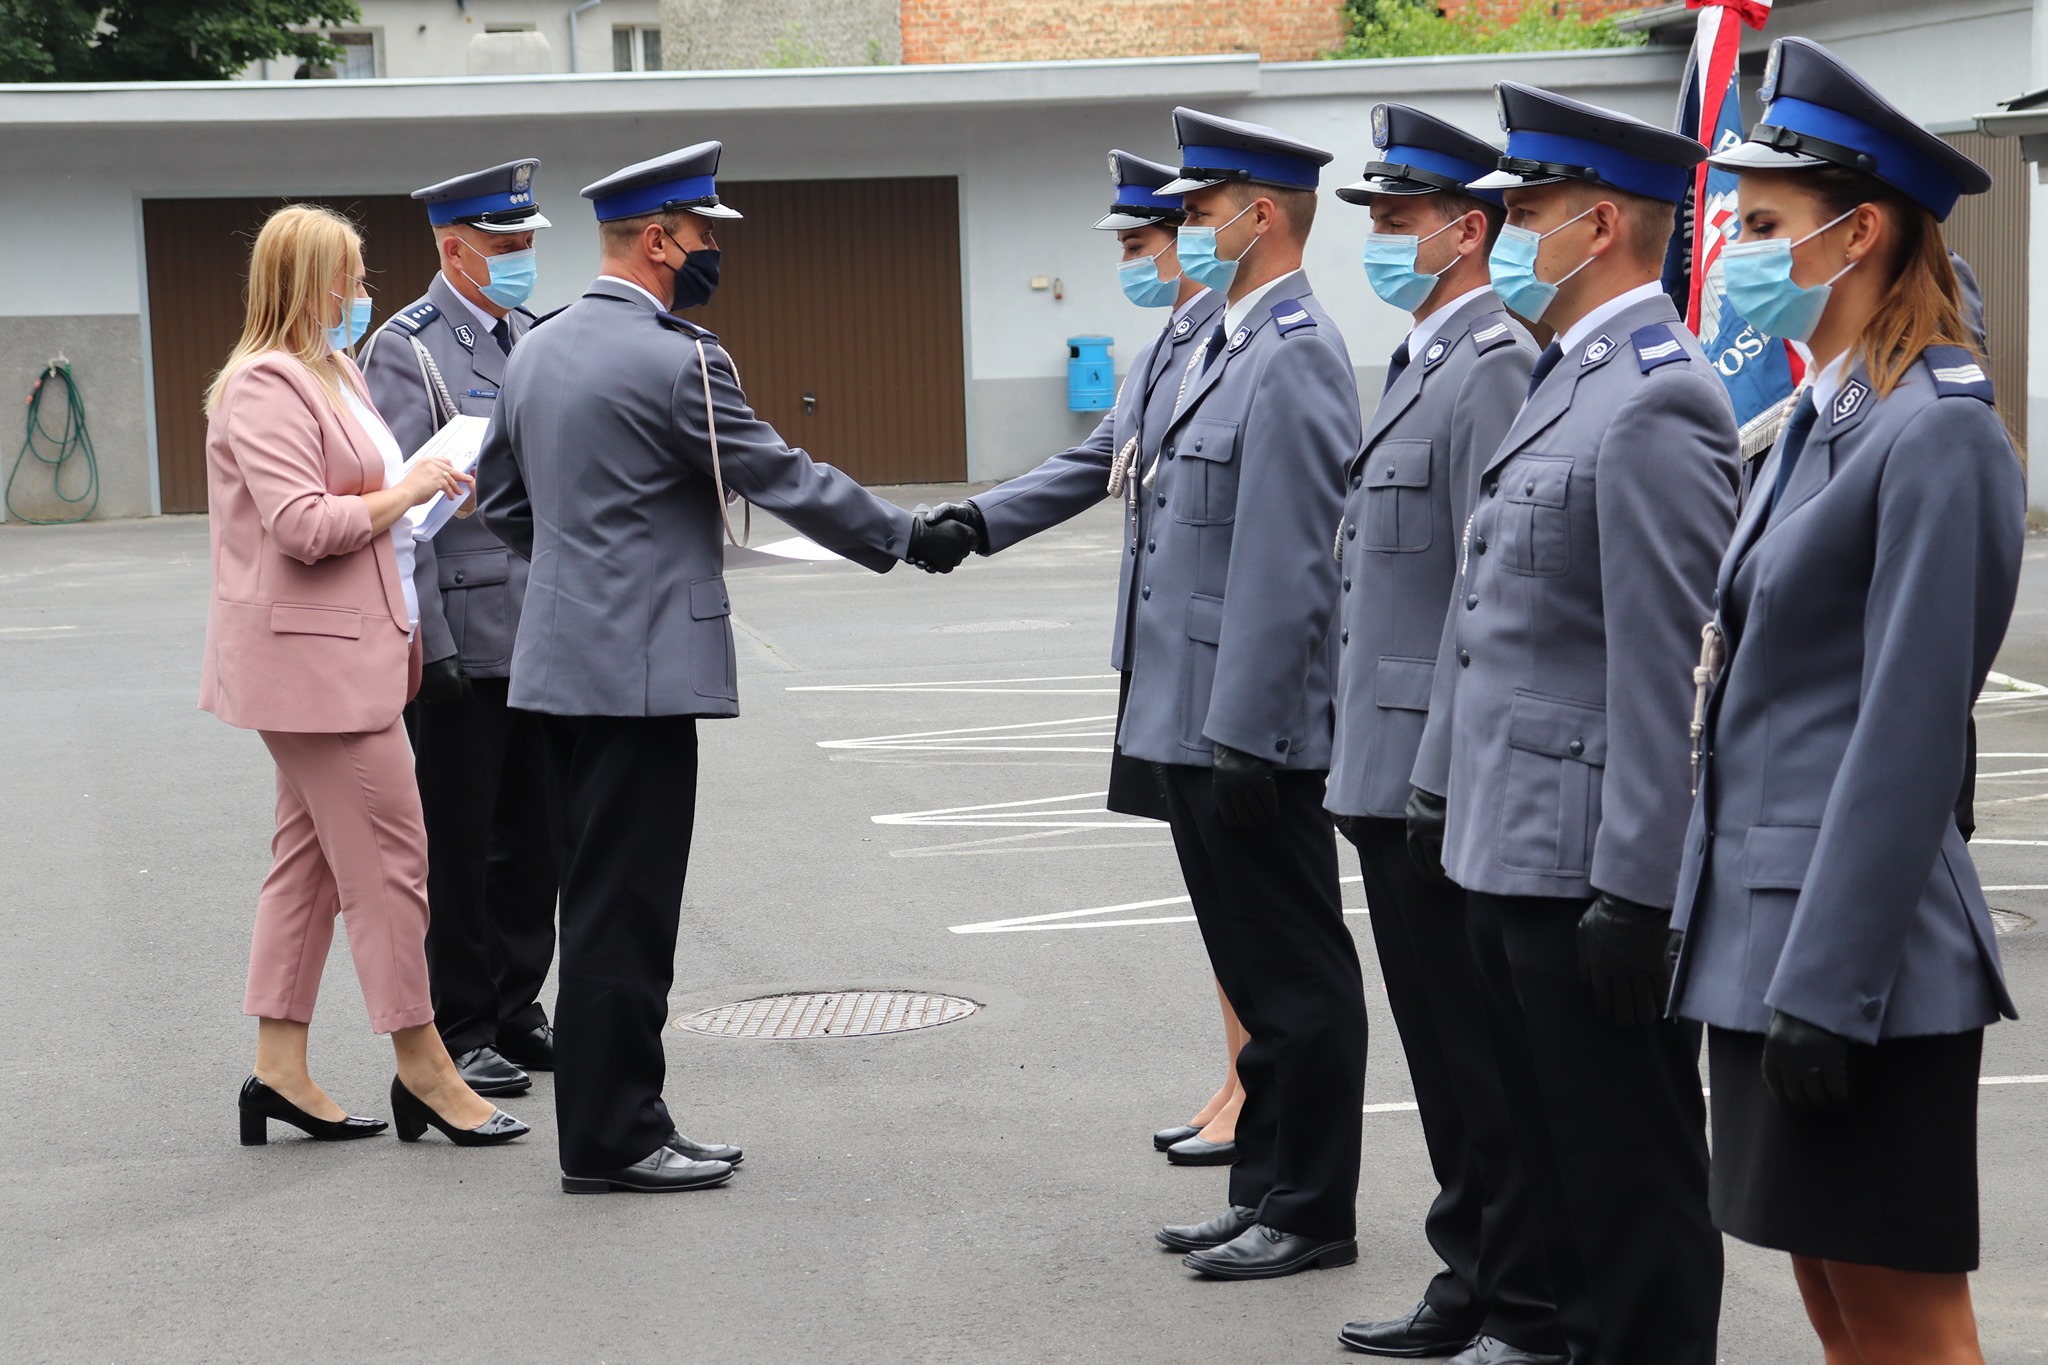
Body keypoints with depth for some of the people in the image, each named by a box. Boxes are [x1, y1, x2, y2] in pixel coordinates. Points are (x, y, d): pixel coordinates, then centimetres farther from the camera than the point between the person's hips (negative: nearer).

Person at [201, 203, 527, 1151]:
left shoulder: (331, 375, 18)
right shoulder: (268, 386, -15)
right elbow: (303, 524, -24)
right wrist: (408, 492, -13)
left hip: (346, 648, 11)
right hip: (313, 656, -11)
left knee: (311, 857, 12)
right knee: (390, 858, -6)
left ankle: (280, 1070, 16)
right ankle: (423, 1069, 2)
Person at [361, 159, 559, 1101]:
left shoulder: (531, 340, 13)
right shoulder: (406, 351, -9)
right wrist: (425, 640, -17)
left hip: (541, 635, 7)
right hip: (461, 641, -7)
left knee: (532, 836, 12)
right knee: (458, 845, 1)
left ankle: (517, 1015, 23)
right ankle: (460, 1034, 10)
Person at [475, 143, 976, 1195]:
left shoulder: (537, 349, 11)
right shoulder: (677, 361, -15)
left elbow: (500, 500, 19)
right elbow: (788, 480, -11)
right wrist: (909, 538, 1)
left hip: (562, 662, 9)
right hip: (640, 666, -9)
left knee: (599, 902, 13)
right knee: (625, 907, -3)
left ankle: (612, 1122, 19)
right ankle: (611, 1139, 3)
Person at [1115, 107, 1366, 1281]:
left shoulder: (1294, 358, -16)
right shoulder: (1228, 347, 15)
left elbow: (1288, 570, -21)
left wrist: (1242, 736, -22)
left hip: (1251, 734, -10)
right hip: (1198, 725, 10)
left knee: (1299, 981, 1)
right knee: (1260, 974, 17)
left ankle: (1313, 1214, 10)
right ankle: (1266, 1193, 26)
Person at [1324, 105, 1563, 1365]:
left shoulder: (1494, 368, -15)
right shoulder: (1422, 362, 17)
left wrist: (1447, 775, -21)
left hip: (1446, 784, -10)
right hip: (1394, 778, 10)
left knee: (1485, 1058, -2)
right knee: (1442, 1048, 17)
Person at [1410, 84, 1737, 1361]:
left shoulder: (1655, 403, -17)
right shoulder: (1567, 381, 14)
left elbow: (1670, 671, -21)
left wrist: (1635, 890, -21)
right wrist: (1448, 785, 21)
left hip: (1591, 866, -10)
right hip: (1510, 848, 10)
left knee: (1631, 1177, 1)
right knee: (1556, 1154, 18)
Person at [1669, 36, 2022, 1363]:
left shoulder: (1938, 434, -15)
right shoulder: (1822, 420, 13)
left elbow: (1908, 731, -19)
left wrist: (1826, 989, -20)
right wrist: (1762, 955, 17)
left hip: (1858, 949, -9)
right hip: (1765, 926, 9)